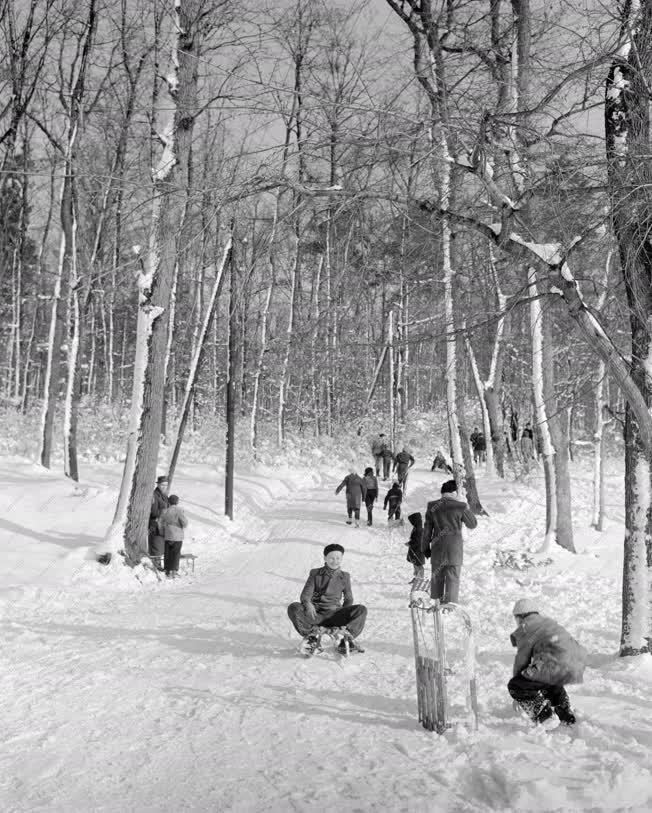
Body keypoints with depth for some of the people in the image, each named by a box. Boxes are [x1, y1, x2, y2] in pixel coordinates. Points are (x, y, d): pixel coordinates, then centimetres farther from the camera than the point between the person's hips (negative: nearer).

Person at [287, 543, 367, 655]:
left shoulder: (344, 576, 11)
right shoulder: (315, 574, 7)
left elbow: (349, 599, 16)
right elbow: (305, 595, 0)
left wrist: (344, 615, -2)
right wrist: (308, 604, -25)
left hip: (334, 615, 1)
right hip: (316, 614, 0)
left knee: (361, 609, -24)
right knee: (294, 608, -29)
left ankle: (347, 637, -18)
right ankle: (313, 636, -17)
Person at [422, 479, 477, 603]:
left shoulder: (432, 506, -1)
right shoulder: (461, 506, -10)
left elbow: (427, 529, 4)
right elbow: (472, 524, 3)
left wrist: (426, 547, 13)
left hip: (437, 548, 3)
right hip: (454, 549, -3)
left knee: (437, 578, 15)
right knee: (453, 578, 2)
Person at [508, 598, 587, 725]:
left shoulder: (525, 629, 4)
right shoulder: (548, 622, 28)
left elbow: (522, 662, 8)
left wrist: (518, 697, 21)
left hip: (557, 666, -9)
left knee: (514, 686, 2)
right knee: (548, 681, 39)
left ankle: (543, 717, -6)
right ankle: (567, 716, 31)